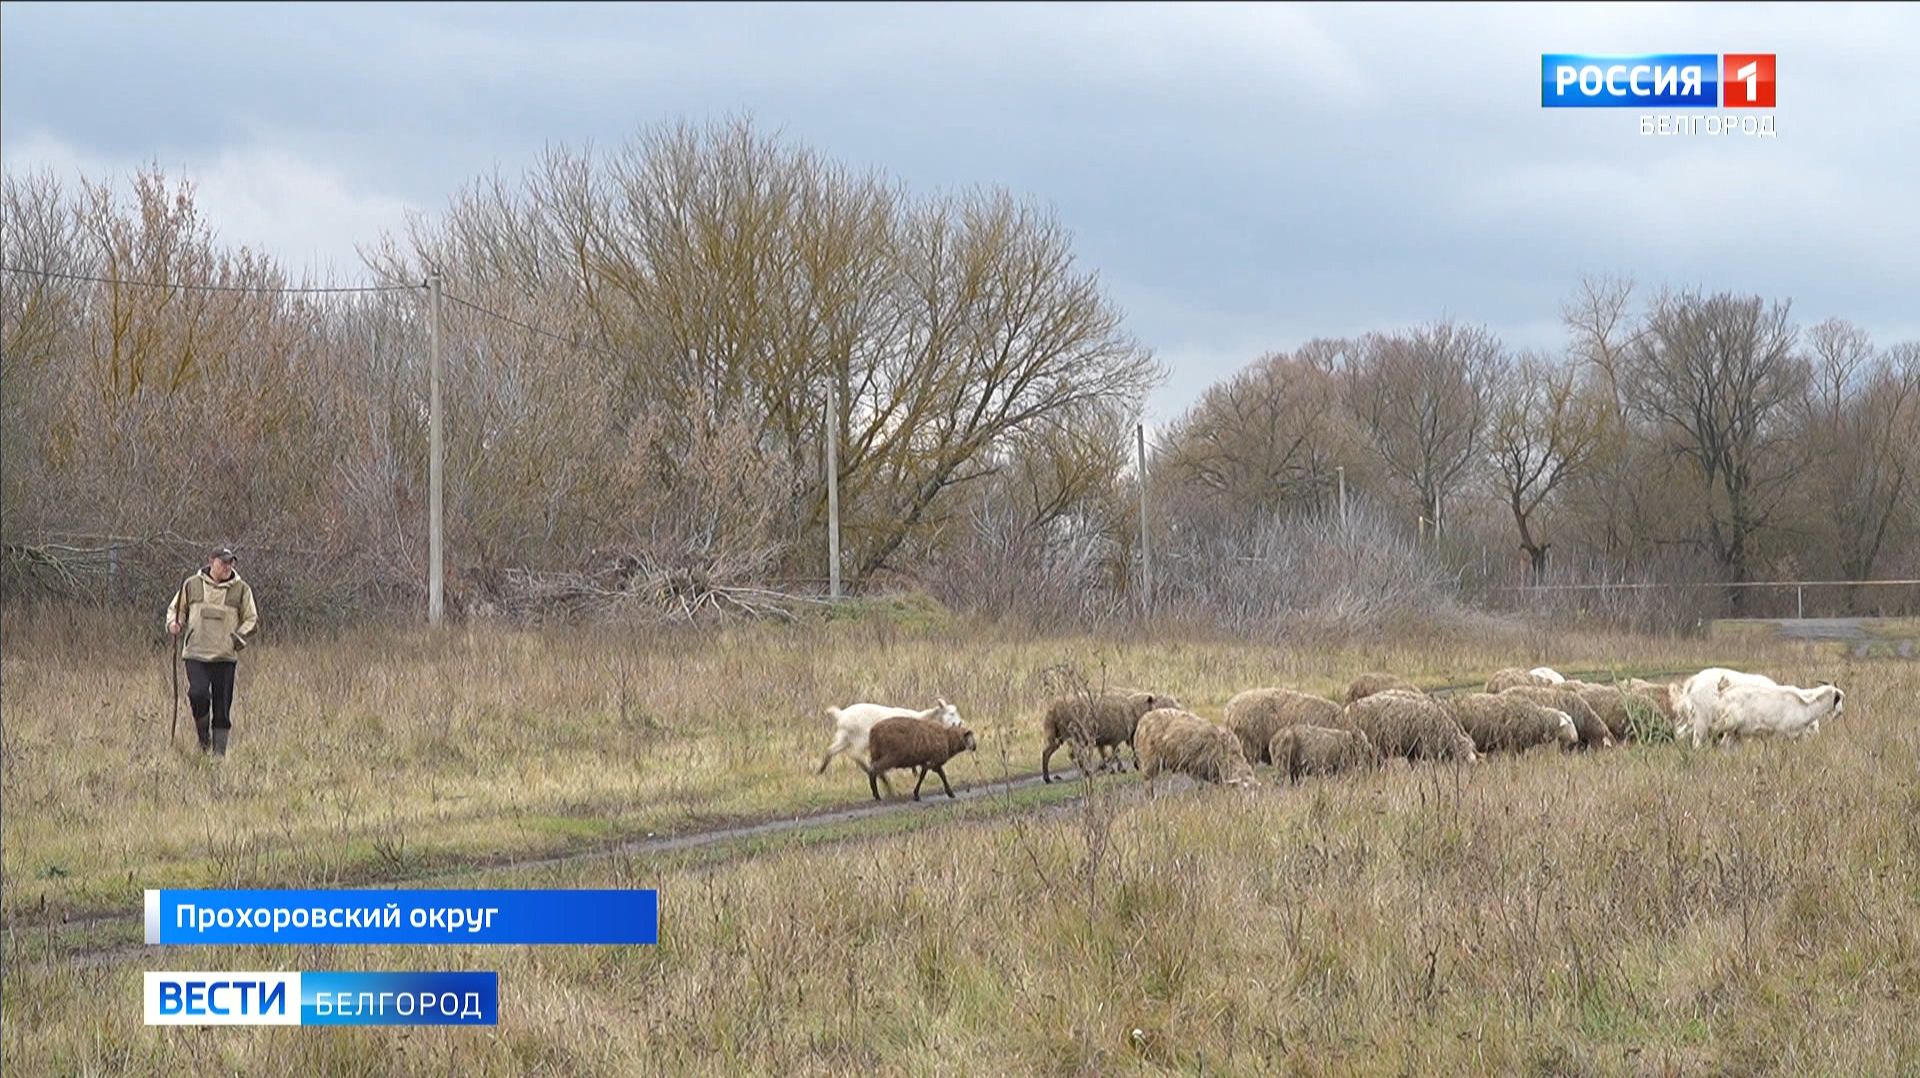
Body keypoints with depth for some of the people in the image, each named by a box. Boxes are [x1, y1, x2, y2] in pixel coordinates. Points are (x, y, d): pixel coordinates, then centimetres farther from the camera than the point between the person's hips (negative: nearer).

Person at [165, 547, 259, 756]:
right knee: (198, 694, -20)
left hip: (226, 657, 1)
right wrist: (174, 623, -4)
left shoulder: (241, 590, 5)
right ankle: (203, 738, 5)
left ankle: (219, 752, 12)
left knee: (222, 706, 2)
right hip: (196, 653, -1)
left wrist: (237, 639, -7)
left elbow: (252, 620, 9)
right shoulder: (192, 585, 6)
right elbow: (176, 609, 18)